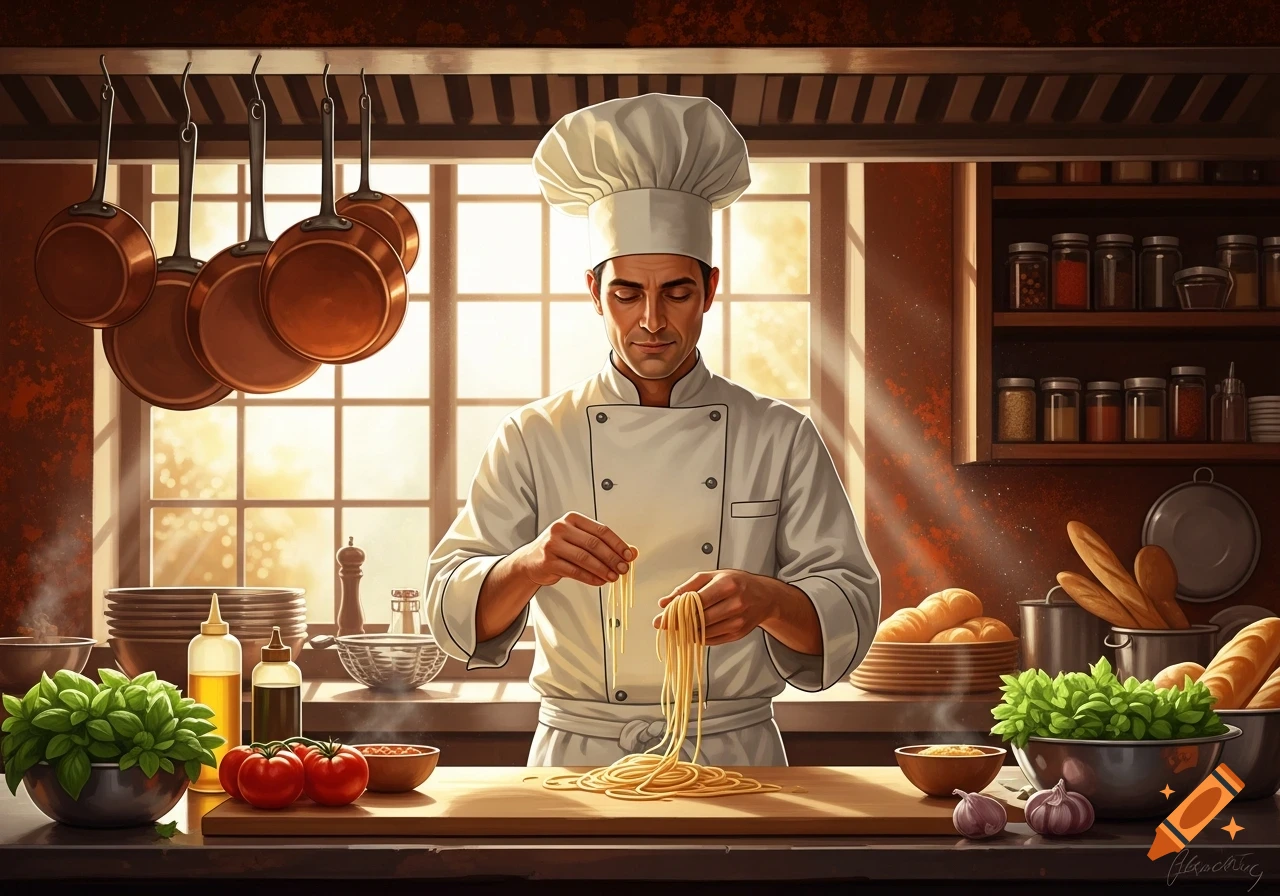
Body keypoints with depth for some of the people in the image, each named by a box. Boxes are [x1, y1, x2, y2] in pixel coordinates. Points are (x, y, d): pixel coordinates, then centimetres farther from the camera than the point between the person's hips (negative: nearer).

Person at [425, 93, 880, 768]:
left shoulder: (781, 438, 9)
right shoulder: (534, 439, 8)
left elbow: (852, 606, 3)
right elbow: (451, 607, 1)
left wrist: (767, 602, -20)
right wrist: (531, 567, -21)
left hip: (736, 762, 0)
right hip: (576, 762, 0)